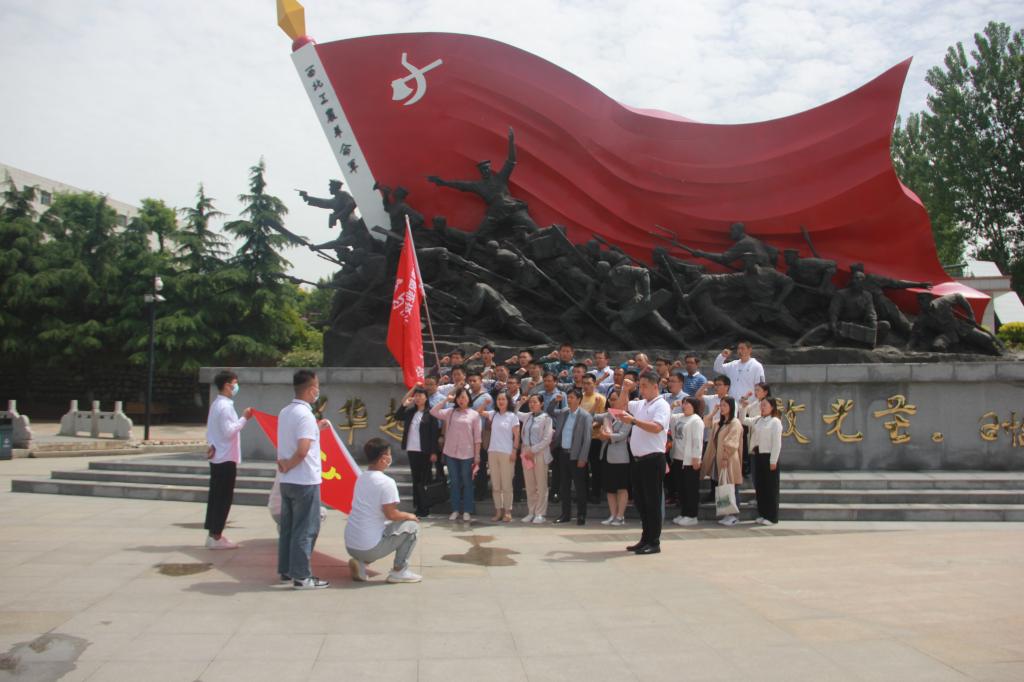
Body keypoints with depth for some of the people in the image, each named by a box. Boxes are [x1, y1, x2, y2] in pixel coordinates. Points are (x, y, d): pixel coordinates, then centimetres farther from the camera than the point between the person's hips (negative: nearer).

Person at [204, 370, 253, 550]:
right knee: (224, 498, -4)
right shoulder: (225, 406, -18)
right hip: (226, 458, -10)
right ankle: (216, 537, 0)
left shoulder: (216, 404, 14)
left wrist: (212, 445, 7)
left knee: (216, 496, 13)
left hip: (217, 457, 10)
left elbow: (211, 429, 17)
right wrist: (244, 418, -14)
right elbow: (228, 431, -21)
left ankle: (213, 534, 19)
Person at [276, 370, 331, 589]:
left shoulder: (285, 412, 9)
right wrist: (288, 465, -13)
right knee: (305, 529, -1)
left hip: (287, 480, 9)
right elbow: (302, 450, -28)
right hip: (305, 481, -9)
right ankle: (301, 576, 4)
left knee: (288, 527, 16)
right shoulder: (305, 415, -19)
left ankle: (286, 570, 24)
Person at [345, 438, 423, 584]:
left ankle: (360, 563, 12)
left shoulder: (361, 478, 11)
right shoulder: (386, 482, -14)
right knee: (412, 526, 6)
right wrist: (409, 516, 7)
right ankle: (399, 571, 8)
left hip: (350, 544, 7)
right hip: (369, 547, -7)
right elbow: (391, 514, -13)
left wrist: (403, 516, 23)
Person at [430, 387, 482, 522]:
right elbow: (433, 411, -5)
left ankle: (467, 511, 14)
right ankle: (455, 510, 18)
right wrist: (446, 400, -2)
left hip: (467, 454, -2)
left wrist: (477, 456, -4)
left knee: (467, 483, 6)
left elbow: (477, 437, 0)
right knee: (454, 482, 10)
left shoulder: (474, 415, 1)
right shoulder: (450, 412, 7)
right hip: (451, 453, 2)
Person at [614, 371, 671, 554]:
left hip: (653, 459, -8)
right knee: (640, 500, 12)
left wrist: (633, 421, -24)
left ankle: (654, 542, 4)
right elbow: (620, 406, 27)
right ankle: (645, 539, 21)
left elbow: (656, 427, -21)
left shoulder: (662, 405, -7)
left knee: (652, 501, -2)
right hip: (638, 459, 8)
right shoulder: (640, 404, 16)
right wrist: (625, 391, 13)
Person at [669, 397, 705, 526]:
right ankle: (683, 513, 22)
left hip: (690, 460, -8)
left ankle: (691, 516, 6)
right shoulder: (678, 418, 14)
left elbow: (697, 441, -14)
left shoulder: (696, 420, -9)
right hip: (678, 459, 8)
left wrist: (696, 458, -18)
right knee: (680, 488, 13)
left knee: (691, 489, 0)